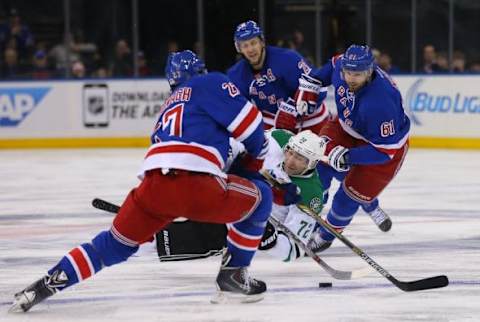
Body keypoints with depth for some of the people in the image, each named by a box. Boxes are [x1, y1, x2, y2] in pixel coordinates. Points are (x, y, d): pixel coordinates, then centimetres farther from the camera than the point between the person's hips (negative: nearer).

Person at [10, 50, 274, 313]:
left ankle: (46, 285, 13)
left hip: (153, 183, 6)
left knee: (114, 244, 23)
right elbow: (249, 123, 7)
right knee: (259, 198, 17)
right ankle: (232, 277, 14)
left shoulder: (168, 106, 37)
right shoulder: (210, 83, 15)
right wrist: (255, 161, 25)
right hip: (193, 183, -6)